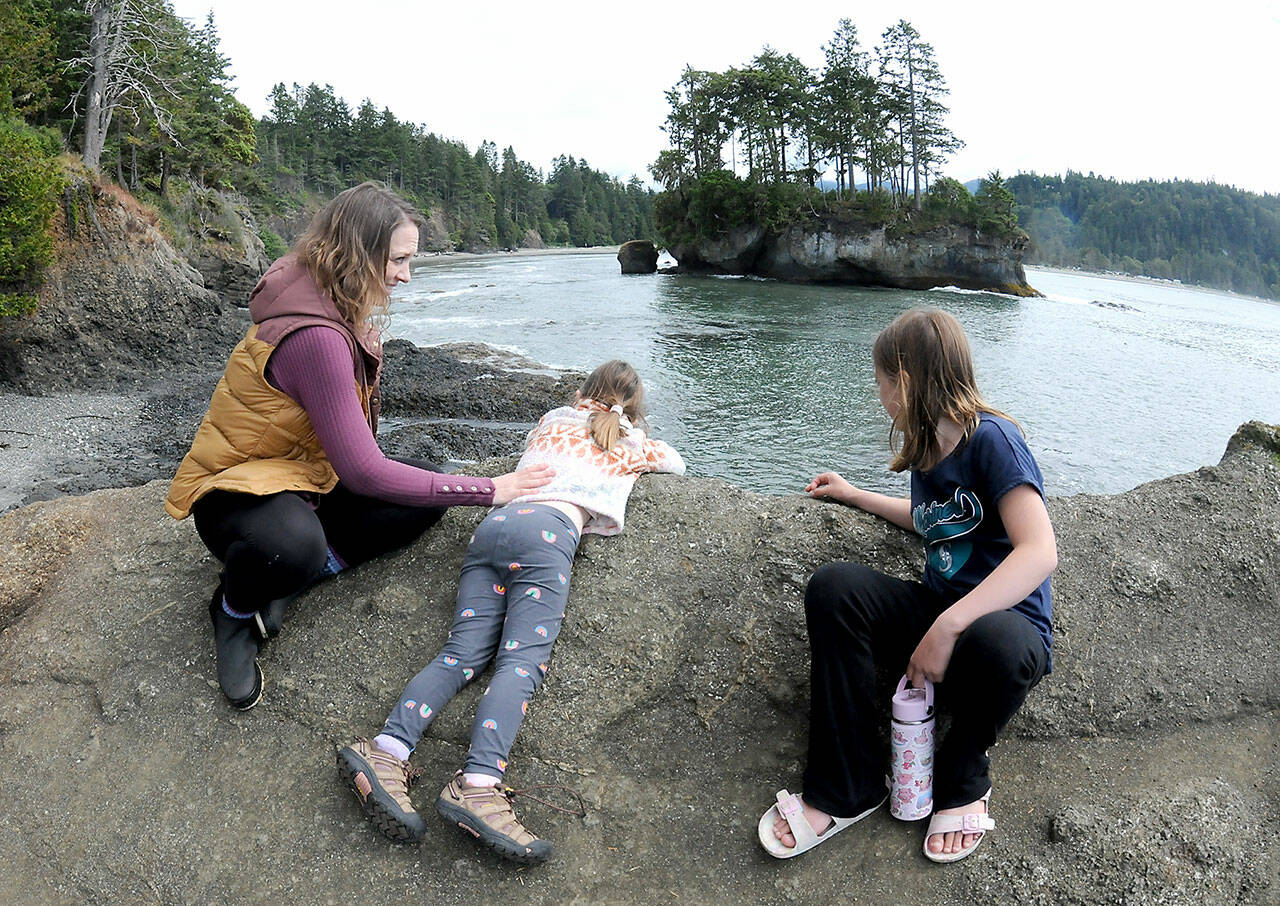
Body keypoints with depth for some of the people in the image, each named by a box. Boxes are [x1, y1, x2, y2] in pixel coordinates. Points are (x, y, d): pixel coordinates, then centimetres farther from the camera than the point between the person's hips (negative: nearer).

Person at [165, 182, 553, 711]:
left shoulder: (334, 309, 0)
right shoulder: (315, 336, -31)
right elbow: (362, 472, -30)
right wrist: (485, 490, -26)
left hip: (306, 474, 9)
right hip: (234, 489, -9)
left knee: (428, 494, -5)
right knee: (292, 545, -42)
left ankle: (304, 568, -5)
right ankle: (235, 607, -5)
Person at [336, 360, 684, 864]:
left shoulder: (552, 419, 34)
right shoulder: (632, 445, 25)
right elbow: (678, 463, 46)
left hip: (493, 524, 5)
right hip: (548, 529, -5)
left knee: (463, 652, -7)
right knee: (523, 660, -18)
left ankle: (387, 750, -27)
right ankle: (478, 784, -39)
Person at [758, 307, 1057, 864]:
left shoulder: (992, 439, -14)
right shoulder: (926, 450, 9)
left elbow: (1040, 552, -27)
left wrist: (948, 628, -34)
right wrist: (854, 496, 31)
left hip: (1008, 620, -6)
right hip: (940, 611, 7)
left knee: (994, 643, -42)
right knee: (833, 587, -19)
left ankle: (964, 777, -6)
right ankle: (846, 787, -14)